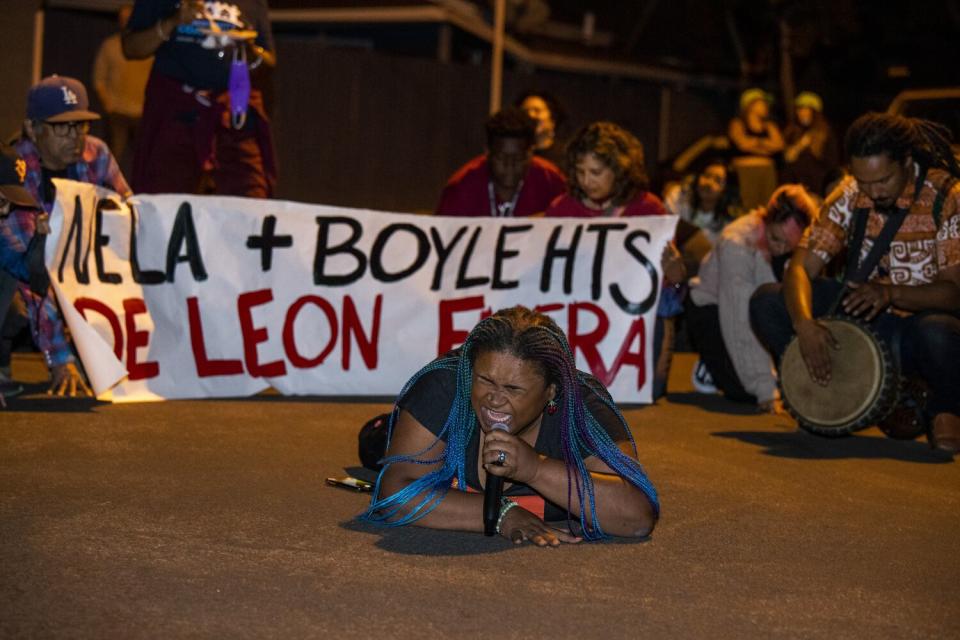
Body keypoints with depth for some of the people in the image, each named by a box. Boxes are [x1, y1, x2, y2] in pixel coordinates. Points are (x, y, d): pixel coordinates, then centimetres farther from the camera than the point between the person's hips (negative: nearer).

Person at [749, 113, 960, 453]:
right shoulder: (850, 195, -5)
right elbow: (802, 267, -9)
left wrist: (892, 293, -39)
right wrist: (805, 323, -30)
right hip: (866, 319, 4)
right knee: (765, 305, -12)